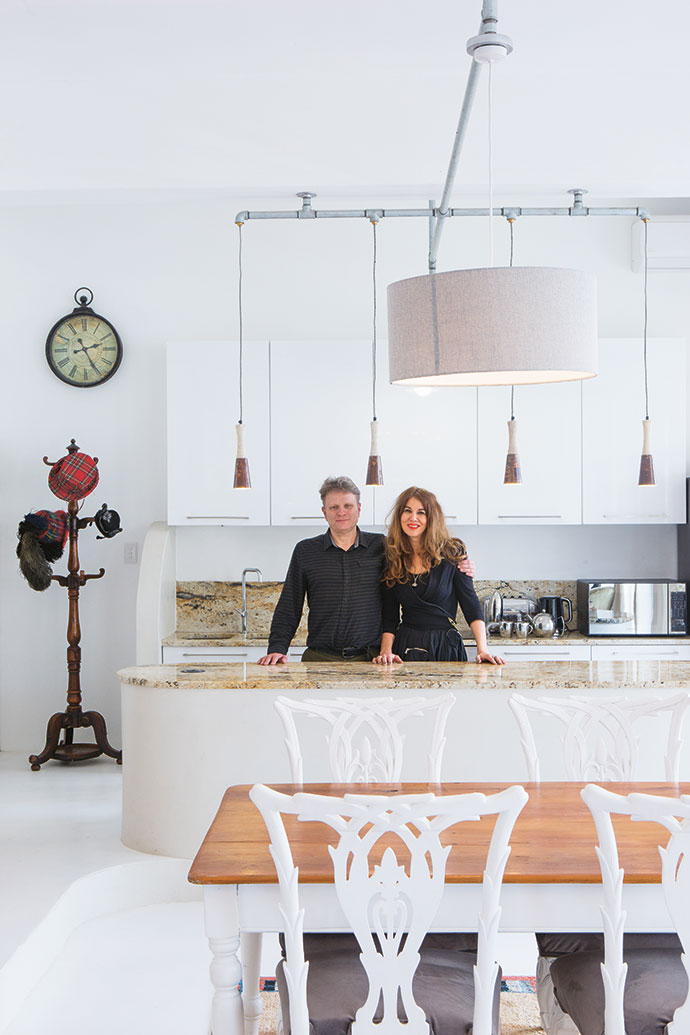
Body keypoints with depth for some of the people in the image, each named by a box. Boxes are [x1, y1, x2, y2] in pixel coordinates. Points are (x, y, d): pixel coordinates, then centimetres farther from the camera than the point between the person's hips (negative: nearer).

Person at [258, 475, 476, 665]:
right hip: (320, 659, 0)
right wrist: (277, 649, -2)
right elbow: (288, 608, 10)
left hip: (370, 660, 0)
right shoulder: (305, 551, 9)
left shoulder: (381, 546, 8)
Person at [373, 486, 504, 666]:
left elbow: (471, 605, -1)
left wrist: (482, 649, -11)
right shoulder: (392, 559, 6)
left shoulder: (452, 553, -1)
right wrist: (385, 651, -8)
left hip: (446, 648, -1)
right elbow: (389, 617, 8)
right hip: (406, 648, 2)